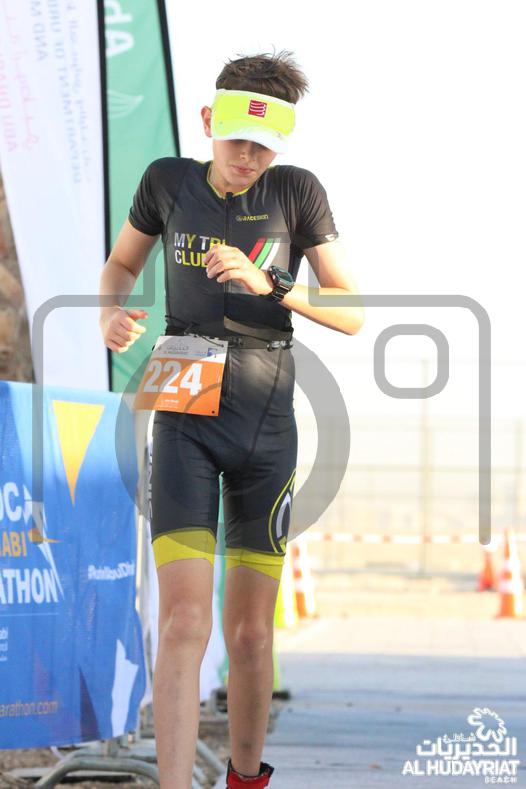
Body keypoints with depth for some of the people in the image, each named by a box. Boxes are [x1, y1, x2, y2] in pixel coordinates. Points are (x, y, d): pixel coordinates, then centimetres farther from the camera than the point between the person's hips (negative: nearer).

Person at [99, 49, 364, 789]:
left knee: (251, 632, 8)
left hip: (266, 425, 1)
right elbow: (122, 263, 19)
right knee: (184, 623, -17)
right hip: (184, 421, -1)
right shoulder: (168, 181, 1)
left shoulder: (297, 192, -2)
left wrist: (268, 287, -19)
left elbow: (354, 314, -3)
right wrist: (111, 314, -4)